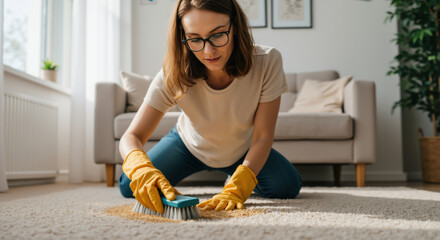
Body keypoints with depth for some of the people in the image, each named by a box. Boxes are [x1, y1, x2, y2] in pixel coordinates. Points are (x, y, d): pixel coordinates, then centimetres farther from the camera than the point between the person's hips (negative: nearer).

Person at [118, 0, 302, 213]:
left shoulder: (267, 62, -33)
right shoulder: (173, 75, -32)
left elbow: (262, 137, -28)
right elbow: (132, 136, -34)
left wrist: (235, 190, -41)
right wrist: (140, 168, -58)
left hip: (242, 151, 1)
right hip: (189, 145, 0)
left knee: (288, 187, -17)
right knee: (130, 186, -12)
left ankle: (234, 177, 17)